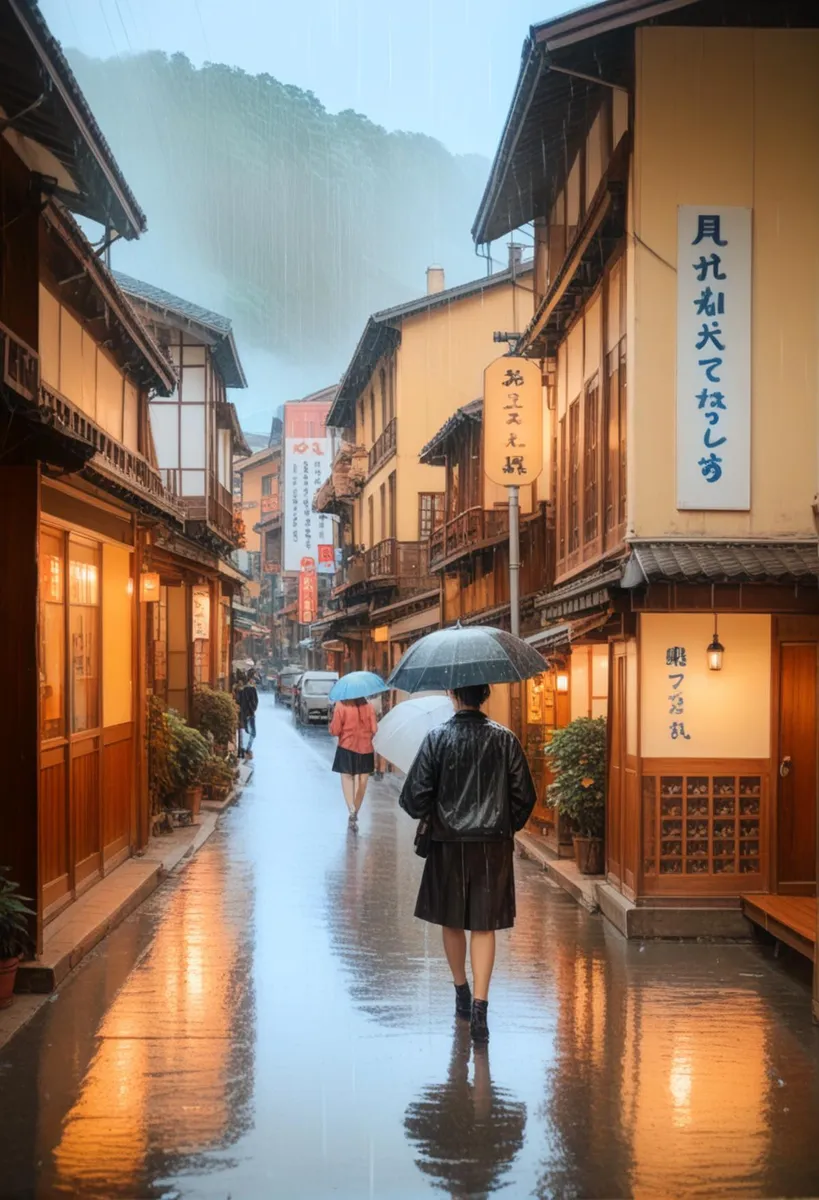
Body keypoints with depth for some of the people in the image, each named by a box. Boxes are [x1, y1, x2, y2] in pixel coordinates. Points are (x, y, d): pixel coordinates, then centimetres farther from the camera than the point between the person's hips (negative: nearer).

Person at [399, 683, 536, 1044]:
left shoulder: (437, 739, -9)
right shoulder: (505, 739, -4)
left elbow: (413, 796, -9)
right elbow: (525, 796, 0)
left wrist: (428, 816, 12)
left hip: (449, 843, -1)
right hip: (494, 844, 1)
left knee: (452, 921, 17)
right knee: (484, 925, 4)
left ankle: (461, 994, 32)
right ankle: (479, 1005, -7)